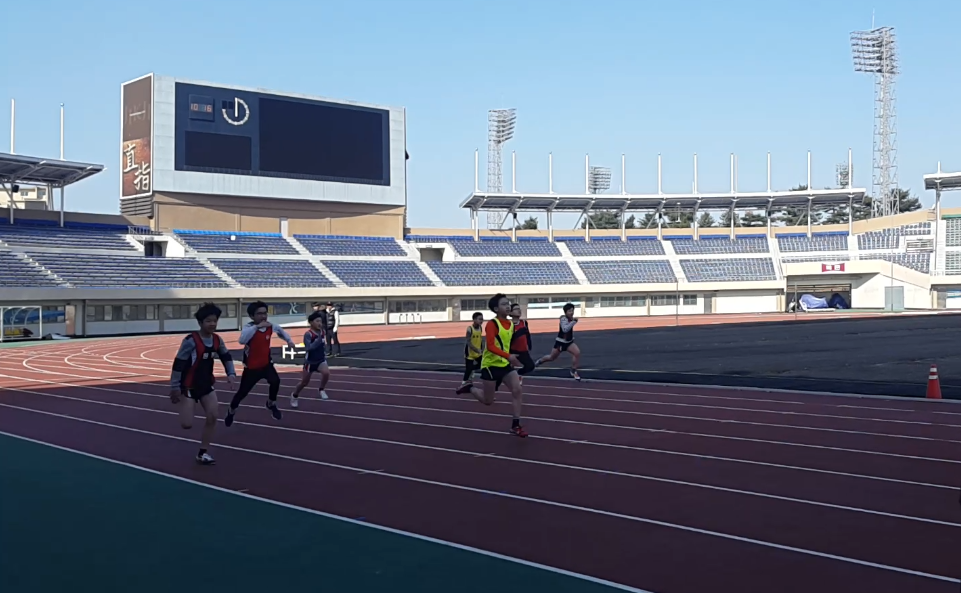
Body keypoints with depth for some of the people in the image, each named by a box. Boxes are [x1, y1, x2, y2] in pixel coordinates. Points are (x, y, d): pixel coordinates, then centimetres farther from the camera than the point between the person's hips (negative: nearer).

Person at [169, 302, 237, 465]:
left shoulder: (217, 340, -3)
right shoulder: (191, 340, -23)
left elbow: (226, 357, 13)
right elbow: (178, 363, -19)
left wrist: (231, 374, -2)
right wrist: (175, 387, -17)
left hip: (206, 385, 6)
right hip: (189, 386, -6)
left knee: (212, 417, -4)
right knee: (187, 424, -9)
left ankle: (202, 453, 10)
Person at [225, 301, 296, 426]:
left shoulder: (271, 325, -7)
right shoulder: (249, 327, -22)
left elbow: (281, 331, 18)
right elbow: (242, 340, -45)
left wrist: (289, 340, 0)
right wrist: (257, 326, -48)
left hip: (266, 363, 3)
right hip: (251, 367, -3)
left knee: (275, 381, -23)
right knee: (242, 392, 7)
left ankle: (271, 404, 6)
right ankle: (231, 412, 37)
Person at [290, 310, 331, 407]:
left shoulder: (322, 332, -3)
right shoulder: (308, 334, -22)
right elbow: (308, 348, -35)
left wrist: (324, 353, 9)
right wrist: (319, 340, -41)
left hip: (321, 360, 4)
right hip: (310, 361, -4)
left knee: (326, 373, -27)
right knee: (304, 382, 13)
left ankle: (321, 390, 0)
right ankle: (294, 396, 41)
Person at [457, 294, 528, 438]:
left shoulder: (510, 324, 6)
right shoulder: (492, 324, -18)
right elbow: (490, 346, -28)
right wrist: (508, 356, -38)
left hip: (505, 364, 6)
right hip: (491, 365, -6)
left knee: (517, 390, -12)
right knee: (488, 401, 3)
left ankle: (516, 425, -6)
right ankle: (469, 388, 32)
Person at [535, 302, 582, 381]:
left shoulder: (571, 318, -1)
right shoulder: (563, 318, -24)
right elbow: (565, 329, -41)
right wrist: (573, 322, -41)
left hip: (569, 342, 6)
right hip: (560, 342, -6)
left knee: (577, 353, -18)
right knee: (552, 357, 13)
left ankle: (573, 371, -1)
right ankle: (540, 361, 46)